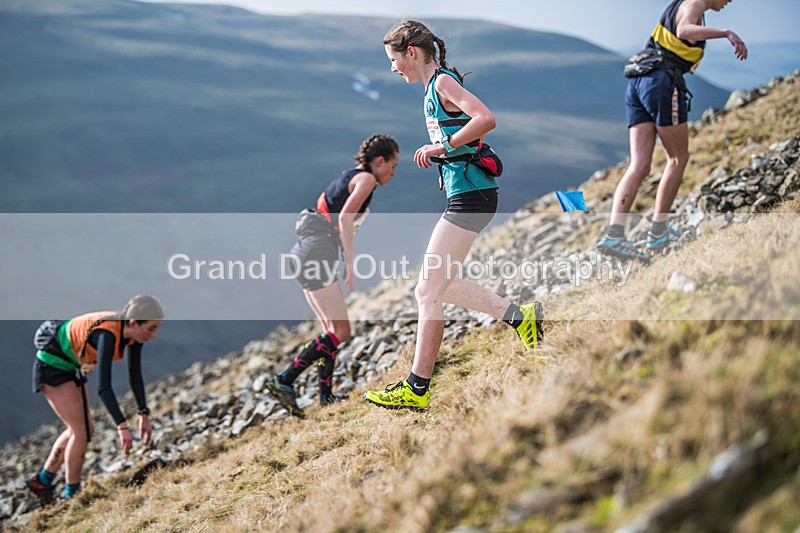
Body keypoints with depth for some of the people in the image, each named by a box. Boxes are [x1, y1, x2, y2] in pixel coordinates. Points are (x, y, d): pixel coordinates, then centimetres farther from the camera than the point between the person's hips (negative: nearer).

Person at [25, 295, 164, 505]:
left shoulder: (133, 333, -11)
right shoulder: (107, 334, -35)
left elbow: (135, 375, 1)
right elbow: (103, 386, -41)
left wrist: (144, 415, -2)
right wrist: (122, 426, -44)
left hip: (71, 368, 9)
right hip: (52, 367, -9)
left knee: (84, 430, 13)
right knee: (81, 432, -9)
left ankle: (42, 480, 28)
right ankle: (72, 496, 5)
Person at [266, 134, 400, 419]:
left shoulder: (345, 178, 24)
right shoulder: (366, 179, -4)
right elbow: (345, 217, -19)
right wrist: (350, 261, -18)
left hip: (303, 254, 10)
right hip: (318, 256, -10)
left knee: (331, 329, 15)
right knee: (340, 332, -8)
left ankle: (326, 395, 16)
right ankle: (284, 381, -12)